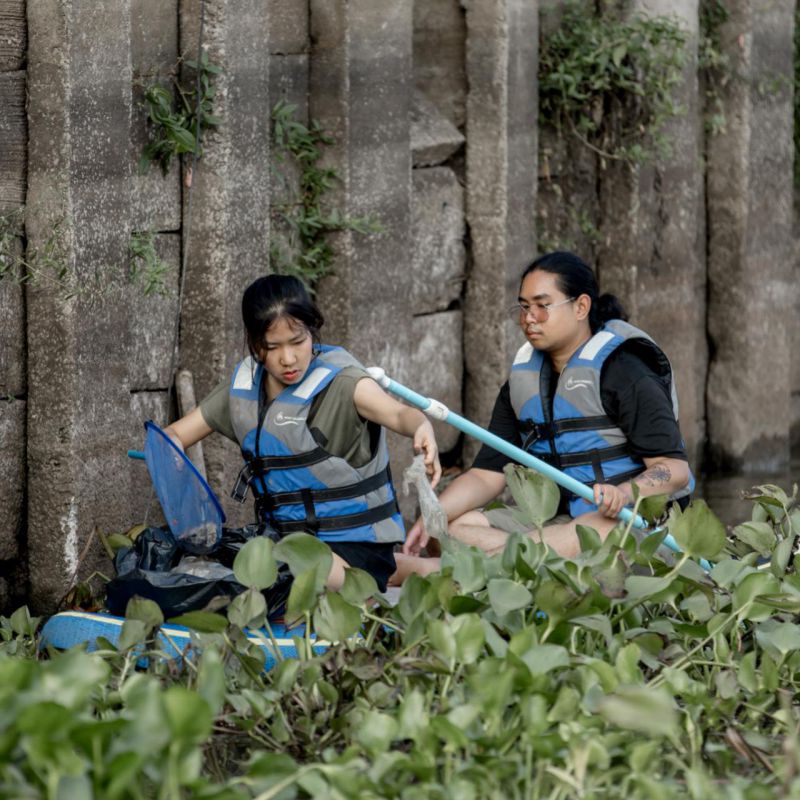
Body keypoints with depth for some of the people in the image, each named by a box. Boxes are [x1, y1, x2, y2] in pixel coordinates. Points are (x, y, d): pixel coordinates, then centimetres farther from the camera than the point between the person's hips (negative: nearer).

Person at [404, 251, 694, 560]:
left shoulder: (623, 371, -9)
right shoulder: (523, 378, 12)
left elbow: (674, 468, -16)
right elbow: (488, 473, 9)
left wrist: (625, 493, -38)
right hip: (559, 518, 7)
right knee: (459, 527, -13)